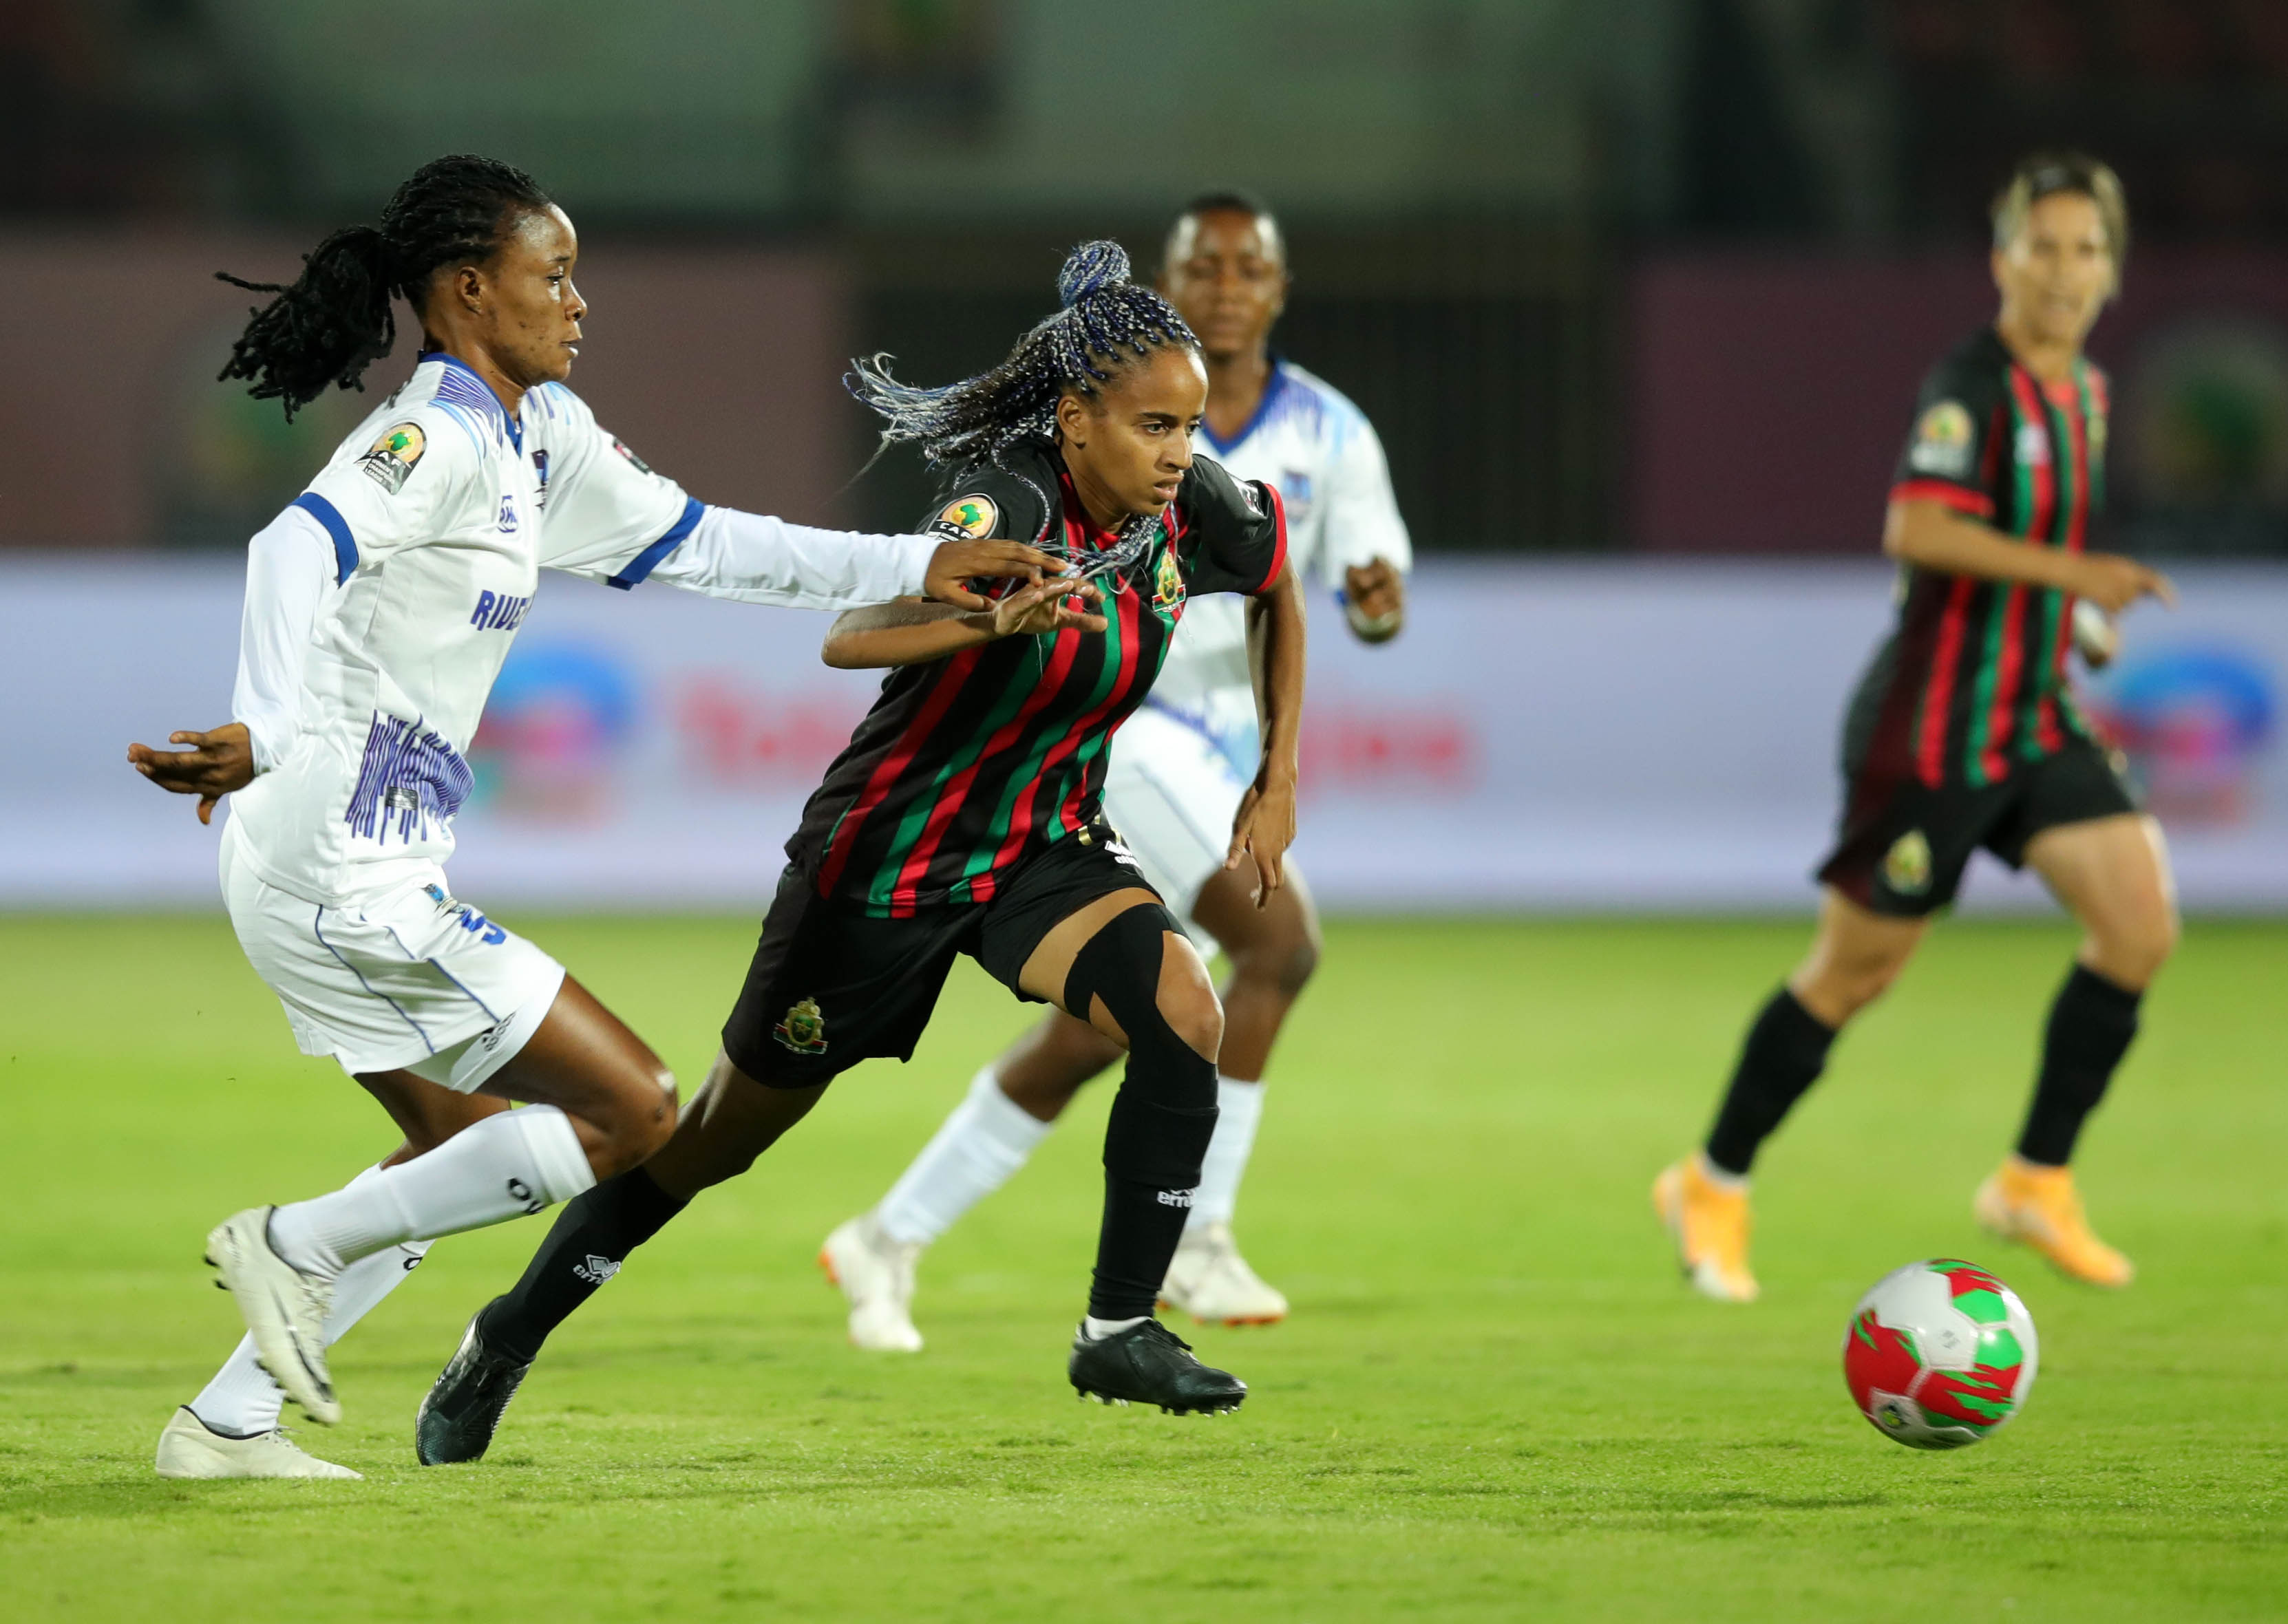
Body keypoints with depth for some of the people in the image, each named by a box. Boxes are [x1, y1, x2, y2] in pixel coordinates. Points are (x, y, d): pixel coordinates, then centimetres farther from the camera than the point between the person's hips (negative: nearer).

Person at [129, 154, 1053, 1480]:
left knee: (466, 1146, 23)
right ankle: (296, 1246, 0)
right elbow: (301, 550, -33)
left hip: (358, 869, 10)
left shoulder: (537, 431, 14)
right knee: (637, 1113, -5)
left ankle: (227, 1422, 21)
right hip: (346, 872, -10)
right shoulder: (438, 435, -16)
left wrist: (912, 567, 21)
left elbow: (691, 543, 23)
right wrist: (266, 735, -49)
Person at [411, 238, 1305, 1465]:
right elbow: (849, 637, -43)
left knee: (1183, 1019, -24)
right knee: (724, 1133, 9)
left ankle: (1119, 1331, -10)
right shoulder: (1005, 504, -29)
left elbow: (1280, 585, 13)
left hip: (1041, 848, 5)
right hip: (884, 857, -5)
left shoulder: (1186, 508, -11)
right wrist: (990, 619, -60)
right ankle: (506, 1340, 30)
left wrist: (1278, 781, 10)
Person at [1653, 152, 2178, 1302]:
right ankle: (1713, 1188, 19)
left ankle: (2037, 1182, 4)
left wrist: (2080, 617, 14)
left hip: (2038, 723, 8)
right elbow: (1916, 527, -29)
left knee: (2140, 925, -8)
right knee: (1854, 970, 1)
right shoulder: (1972, 384, -15)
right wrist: (2063, 570, -32)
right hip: (1934, 727, -8)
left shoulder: (2084, 392, 12)